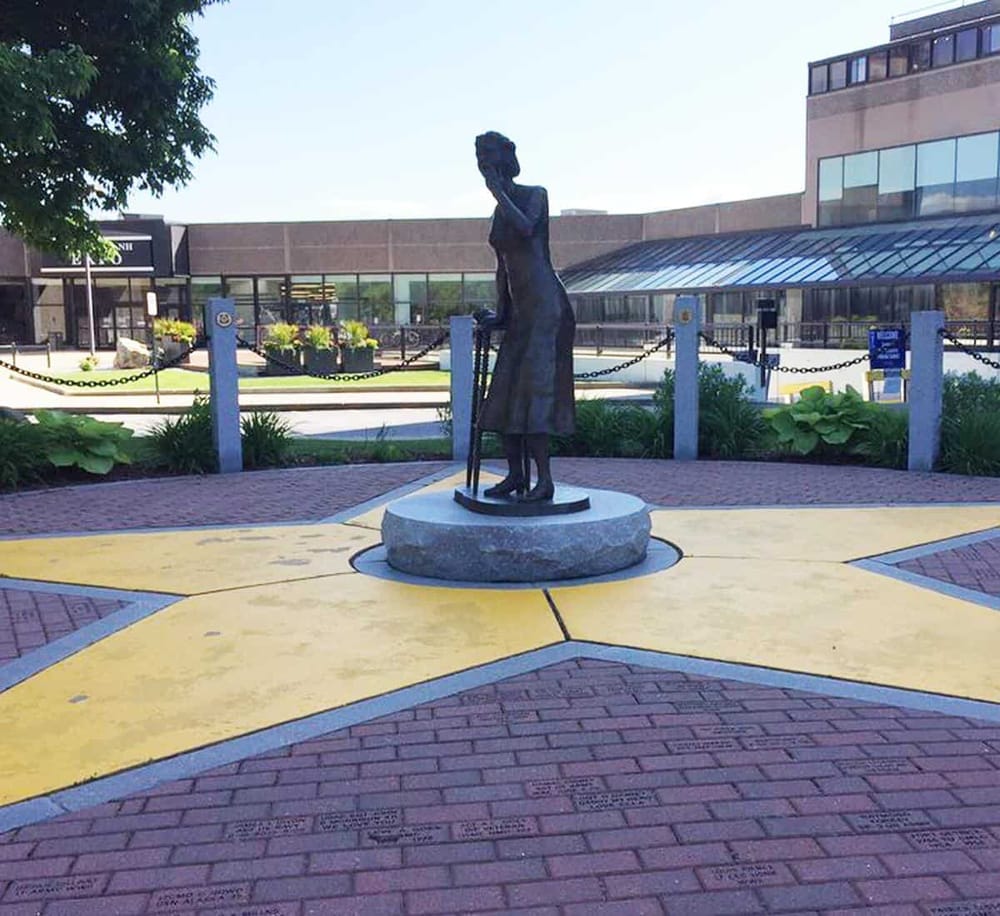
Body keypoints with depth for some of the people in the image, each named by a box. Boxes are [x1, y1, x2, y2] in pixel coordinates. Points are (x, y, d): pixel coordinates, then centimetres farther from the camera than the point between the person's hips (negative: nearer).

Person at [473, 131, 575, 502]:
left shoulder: (535, 195, -3)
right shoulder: (499, 211, 18)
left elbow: (526, 228, -24)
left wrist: (498, 190, -15)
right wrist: (500, 312, 14)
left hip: (545, 303, -8)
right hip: (519, 309, 8)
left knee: (533, 387, -15)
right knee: (506, 391, 3)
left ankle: (545, 479, -14)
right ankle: (515, 474, 10)